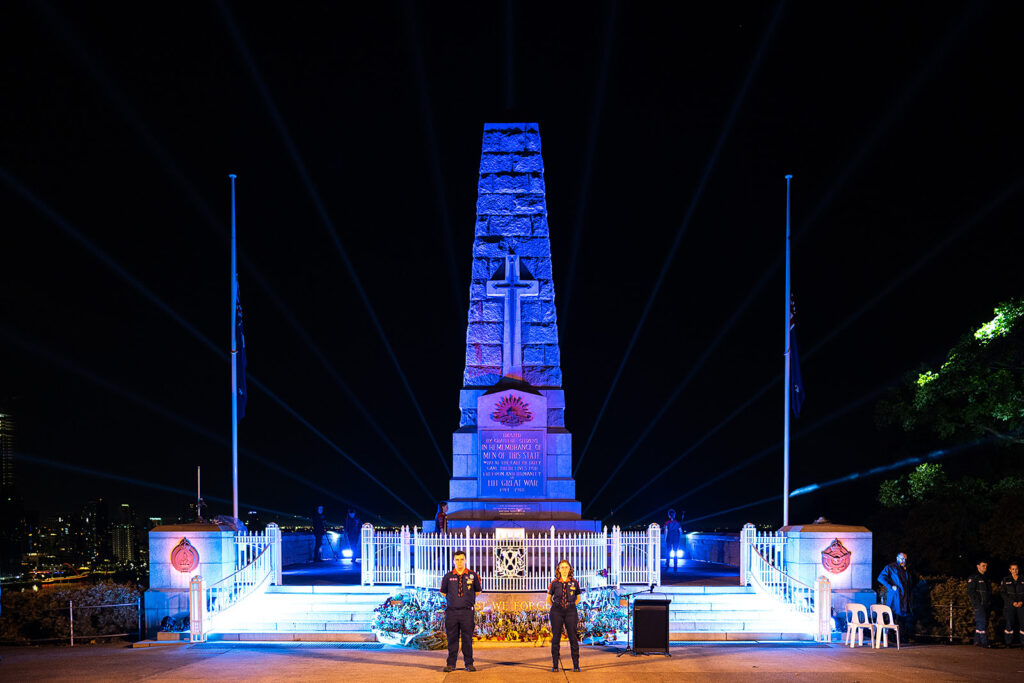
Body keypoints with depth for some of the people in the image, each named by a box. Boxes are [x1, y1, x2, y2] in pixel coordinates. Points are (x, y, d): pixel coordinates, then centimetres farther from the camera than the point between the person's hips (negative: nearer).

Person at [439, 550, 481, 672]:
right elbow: (443, 593, 18)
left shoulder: (473, 576, 5)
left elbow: (477, 592, 16)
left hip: (467, 611, -1)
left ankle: (469, 663, 7)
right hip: (451, 611, 1)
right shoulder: (448, 577, 6)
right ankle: (451, 664, 8)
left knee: (467, 638, 1)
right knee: (452, 638, 3)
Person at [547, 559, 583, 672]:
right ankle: (555, 665, 8)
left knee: (573, 638, -2)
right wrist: (555, 608, 8)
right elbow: (548, 599, 12)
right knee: (556, 638, 2)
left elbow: (578, 598, 17)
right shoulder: (554, 583, 0)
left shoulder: (574, 583, 2)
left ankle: (576, 665, 4)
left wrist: (570, 606, 10)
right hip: (556, 612, 0)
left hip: (570, 612, 0)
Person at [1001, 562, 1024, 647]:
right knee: (1009, 624, -8)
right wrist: (1012, 602, -10)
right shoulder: (1006, 580, 5)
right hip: (1010, 605, -1)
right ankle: (1008, 643, 0)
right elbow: (1004, 594, 1)